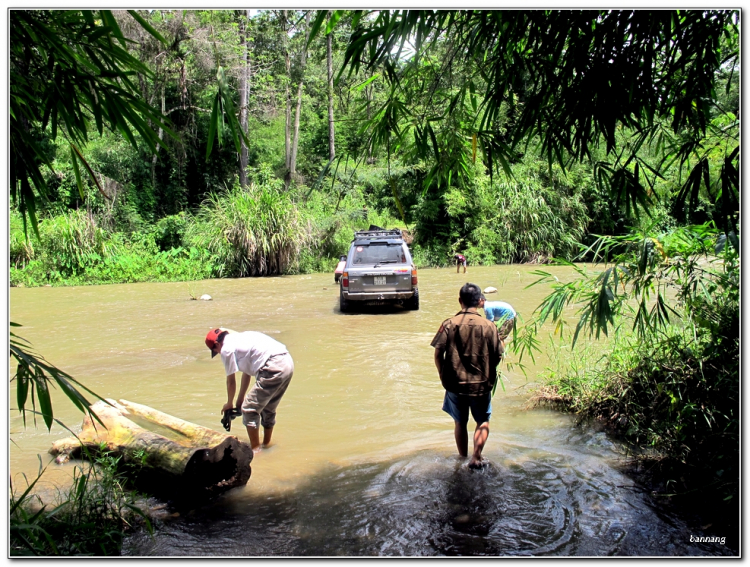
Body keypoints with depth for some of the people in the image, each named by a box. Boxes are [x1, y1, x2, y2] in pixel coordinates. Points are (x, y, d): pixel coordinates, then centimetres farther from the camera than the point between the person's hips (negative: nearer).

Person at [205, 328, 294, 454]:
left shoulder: (226, 348, 1)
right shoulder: (240, 337, 27)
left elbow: (231, 381, 9)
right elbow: (247, 372, 33)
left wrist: (229, 404, 26)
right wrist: (240, 399, 39)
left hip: (274, 368, -9)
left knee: (249, 409, 3)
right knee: (268, 409, 25)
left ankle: (255, 449, 9)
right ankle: (267, 443, 39)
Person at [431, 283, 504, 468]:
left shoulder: (449, 324, -10)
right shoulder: (489, 326, -9)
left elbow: (438, 354, -10)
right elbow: (497, 356, -4)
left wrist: (443, 376, 5)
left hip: (455, 383, 1)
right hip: (481, 384, 0)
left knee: (460, 422, 19)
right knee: (483, 421, 19)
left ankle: (463, 458, 30)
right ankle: (476, 457, 6)